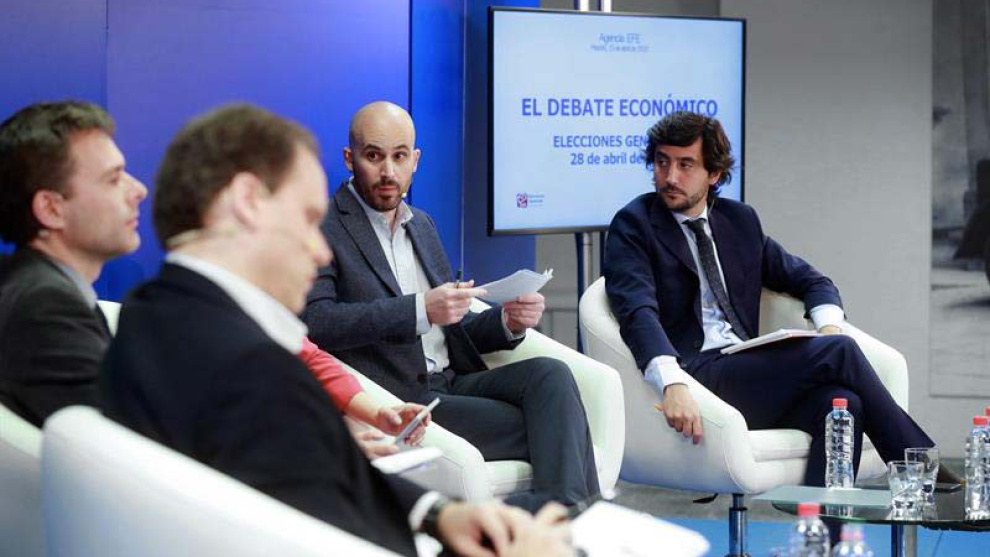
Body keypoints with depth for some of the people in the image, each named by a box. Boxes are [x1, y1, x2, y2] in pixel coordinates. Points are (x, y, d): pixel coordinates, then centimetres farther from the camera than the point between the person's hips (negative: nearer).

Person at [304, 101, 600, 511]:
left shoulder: (422, 225, 22)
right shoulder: (320, 227, -3)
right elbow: (314, 321, -19)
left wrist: (508, 321, 1)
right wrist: (421, 310, -25)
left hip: (452, 383, 7)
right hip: (394, 399, -7)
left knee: (550, 374, -22)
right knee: (543, 429, -23)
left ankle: (572, 510, -33)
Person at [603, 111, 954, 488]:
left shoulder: (739, 221, 20)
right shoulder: (633, 226, 2)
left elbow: (809, 280, 25)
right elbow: (638, 312, -14)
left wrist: (830, 326, 0)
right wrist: (672, 384, -32)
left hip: (749, 376, 6)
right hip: (698, 374, -6)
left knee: (839, 402, -26)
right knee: (838, 352, -21)